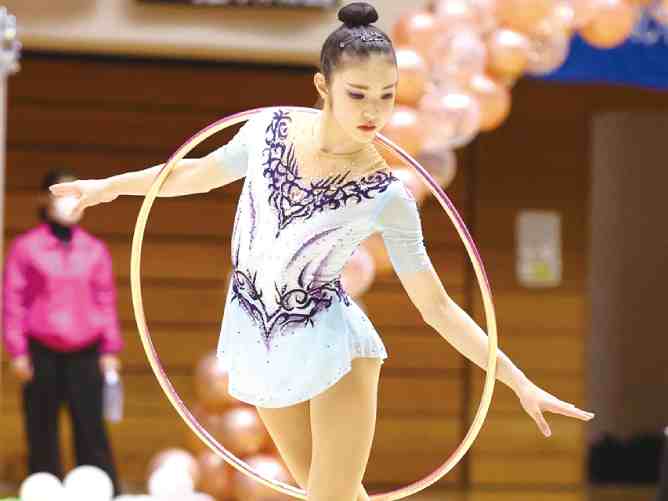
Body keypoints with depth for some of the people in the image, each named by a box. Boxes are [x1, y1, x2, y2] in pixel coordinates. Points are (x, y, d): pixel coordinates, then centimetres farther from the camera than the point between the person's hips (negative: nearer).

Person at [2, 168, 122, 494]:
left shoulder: (94, 250, 9)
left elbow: (106, 301, 11)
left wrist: (110, 349, 6)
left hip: (85, 354, 1)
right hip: (42, 355, -1)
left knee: (91, 428, -3)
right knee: (42, 432, 2)